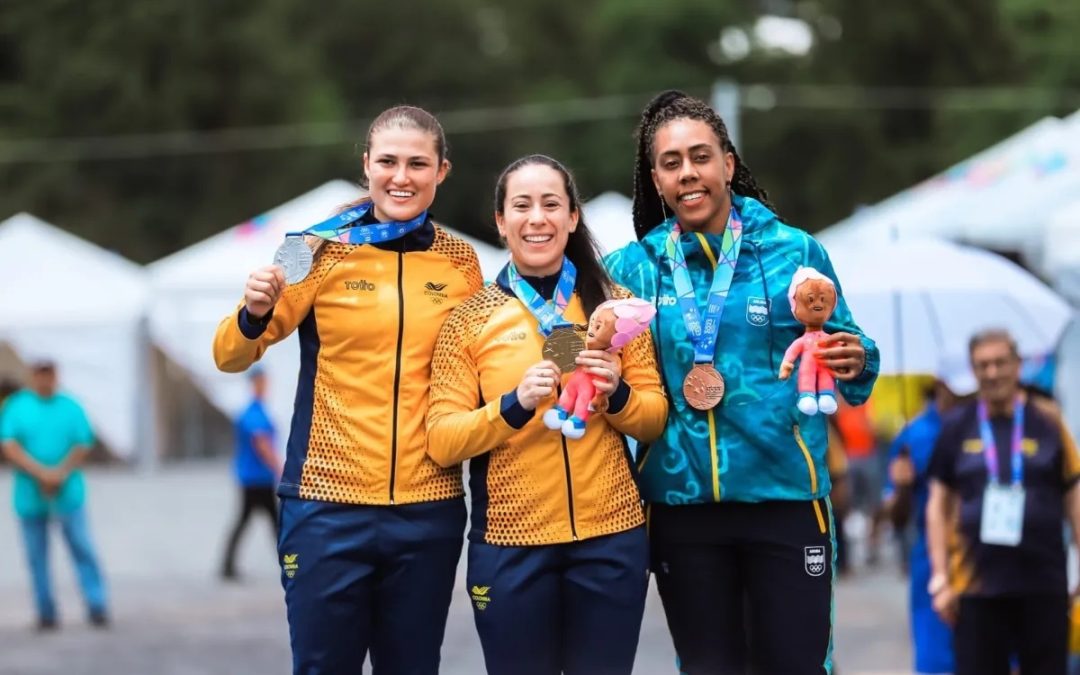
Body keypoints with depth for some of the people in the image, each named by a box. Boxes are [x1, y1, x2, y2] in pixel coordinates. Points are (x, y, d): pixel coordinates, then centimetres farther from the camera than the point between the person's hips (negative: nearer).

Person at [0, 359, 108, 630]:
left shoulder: (71, 407, 5)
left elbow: (82, 447, -1)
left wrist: (59, 475, -16)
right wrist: (41, 473, -17)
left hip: (67, 493, -1)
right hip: (30, 494, 1)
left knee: (83, 550, -7)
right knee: (37, 556, 3)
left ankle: (97, 608, -7)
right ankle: (47, 613, 9)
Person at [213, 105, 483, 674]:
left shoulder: (459, 261, 6)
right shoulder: (322, 249, -2)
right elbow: (230, 357, -5)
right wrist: (254, 315, -25)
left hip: (428, 509, 3)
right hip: (329, 505, -2)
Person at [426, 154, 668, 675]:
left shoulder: (615, 304, 4)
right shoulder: (469, 319, 0)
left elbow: (655, 419, 8)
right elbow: (442, 442, -6)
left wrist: (618, 394, -13)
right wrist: (514, 404, -21)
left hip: (611, 536, 1)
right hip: (510, 542, -1)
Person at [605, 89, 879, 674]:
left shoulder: (794, 252, 0)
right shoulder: (632, 269, 4)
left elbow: (841, 353, 4)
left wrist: (854, 362, -18)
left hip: (784, 494, -2)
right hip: (680, 502, 2)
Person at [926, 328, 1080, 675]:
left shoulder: (1047, 421, 2)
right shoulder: (956, 426, 4)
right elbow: (939, 504, 8)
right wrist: (940, 578, 2)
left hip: (1043, 585, 0)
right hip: (977, 586, 0)